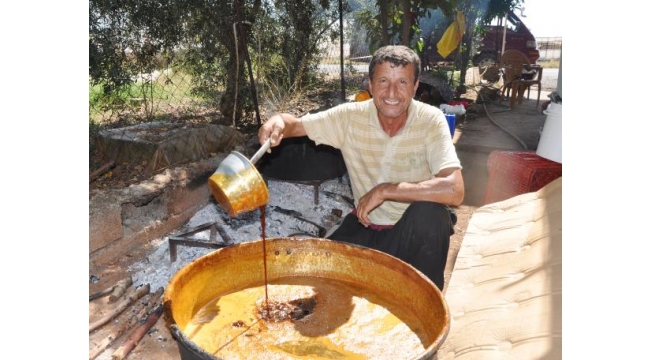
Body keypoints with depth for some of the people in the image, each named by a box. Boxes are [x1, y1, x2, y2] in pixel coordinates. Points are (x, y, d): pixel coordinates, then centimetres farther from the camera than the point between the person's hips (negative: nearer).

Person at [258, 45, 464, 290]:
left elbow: (454, 191, -29)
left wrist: (385, 190, -29)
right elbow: (295, 124, -5)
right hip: (364, 226, 2)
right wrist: (278, 122, -29)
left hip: (417, 230, -1)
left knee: (428, 212, -33)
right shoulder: (350, 116, -11)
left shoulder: (430, 120, -18)